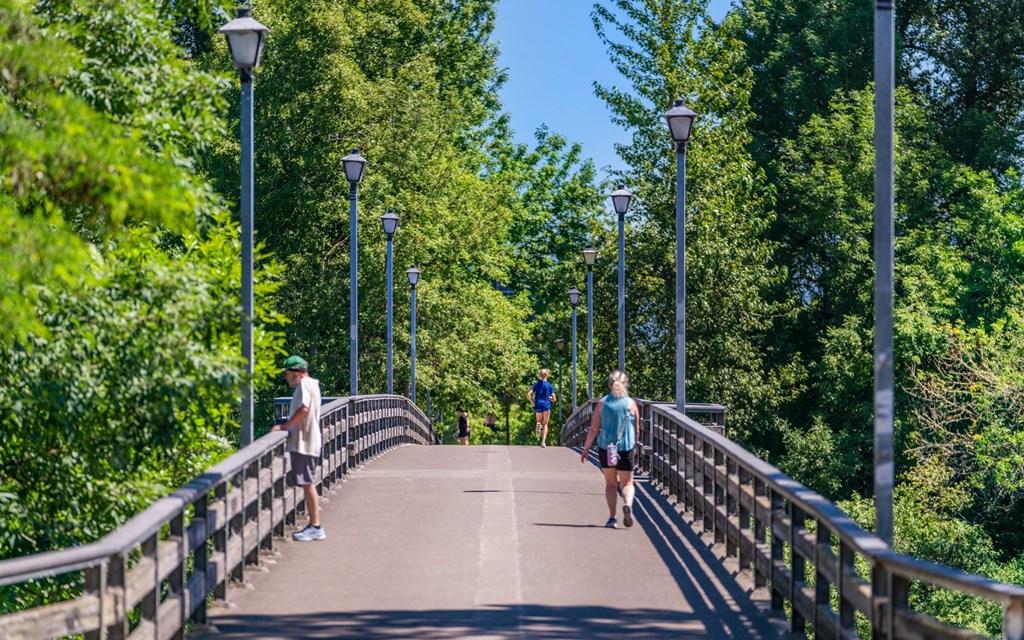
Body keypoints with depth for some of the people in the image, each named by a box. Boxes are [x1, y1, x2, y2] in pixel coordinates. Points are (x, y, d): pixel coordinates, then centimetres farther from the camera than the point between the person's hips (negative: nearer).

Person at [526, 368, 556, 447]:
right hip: (546, 406, -1)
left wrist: (533, 402, 6)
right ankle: (543, 441, -7)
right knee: (545, 425, 7)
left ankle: (538, 424, -17)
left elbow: (528, 395, -6)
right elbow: (554, 399, -2)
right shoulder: (549, 386, 1)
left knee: (540, 422, 21)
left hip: (538, 406, 1)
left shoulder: (536, 384, 5)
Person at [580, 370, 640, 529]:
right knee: (627, 483, 10)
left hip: (605, 449, 1)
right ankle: (628, 504, -21)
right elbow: (637, 430, 5)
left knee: (610, 483, 14)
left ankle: (612, 517, 4)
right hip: (626, 449, -1)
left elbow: (594, 429, -1)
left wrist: (586, 449, 7)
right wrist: (635, 446, 21)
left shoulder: (602, 403, -1)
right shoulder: (631, 403, -1)